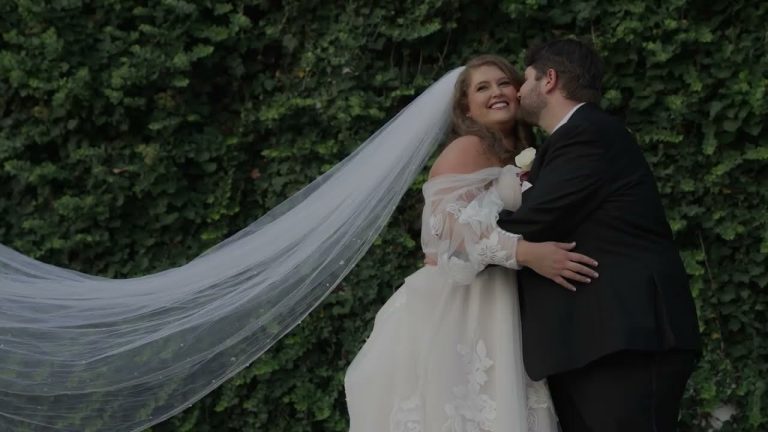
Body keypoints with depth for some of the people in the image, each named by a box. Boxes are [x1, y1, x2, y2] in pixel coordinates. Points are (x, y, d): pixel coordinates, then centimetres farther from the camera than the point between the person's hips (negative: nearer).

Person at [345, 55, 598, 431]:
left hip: (495, 315, 7)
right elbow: (449, 222, -19)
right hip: (451, 309, -7)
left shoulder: (521, 163, 21)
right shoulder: (468, 148, -4)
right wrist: (525, 252, -28)